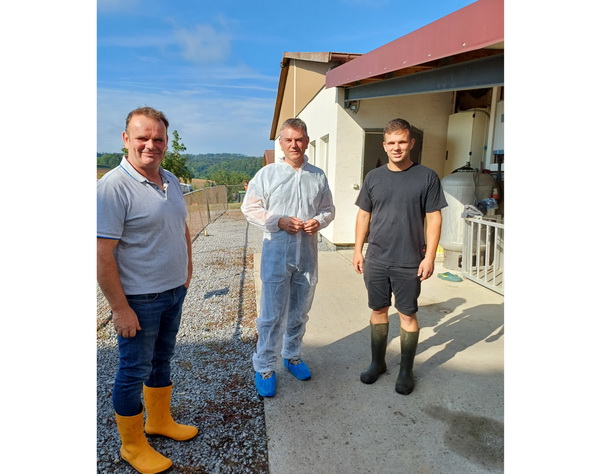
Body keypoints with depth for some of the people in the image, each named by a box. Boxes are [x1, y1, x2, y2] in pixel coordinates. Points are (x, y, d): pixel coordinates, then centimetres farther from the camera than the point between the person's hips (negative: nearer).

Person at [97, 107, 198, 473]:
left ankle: (160, 420, 43)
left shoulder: (171, 181, 5)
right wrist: (120, 308, -19)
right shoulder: (114, 186, -19)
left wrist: (187, 272, 14)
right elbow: (103, 254, -21)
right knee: (135, 370, 9)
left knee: (162, 359, 22)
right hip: (139, 299, -7)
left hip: (174, 292, 7)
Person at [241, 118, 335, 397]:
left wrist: (319, 221, -8)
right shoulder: (267, 174, -2)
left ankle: (292, 356, 38)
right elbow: (250, 208, -3)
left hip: (307, 254, 4)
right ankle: (264, 367, 18)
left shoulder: (318, 176, 7)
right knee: (272, 314, 1)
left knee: (299, 312, 17)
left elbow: (329, 209, 14)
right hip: (276, 253, -3)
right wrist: (279, 222, -16)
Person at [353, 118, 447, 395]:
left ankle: (406, 371, 25)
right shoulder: (373, 177, 5)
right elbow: (363, 215, 10)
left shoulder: (427, 177, -3)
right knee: (378, 311, 14)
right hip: (375, 261, 3)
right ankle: (377, 362, 31)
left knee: (408, 315, 8)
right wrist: (358, 251, 6)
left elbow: (434, 219, -3)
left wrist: (429, 256, -9)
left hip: (409, 263, -3)